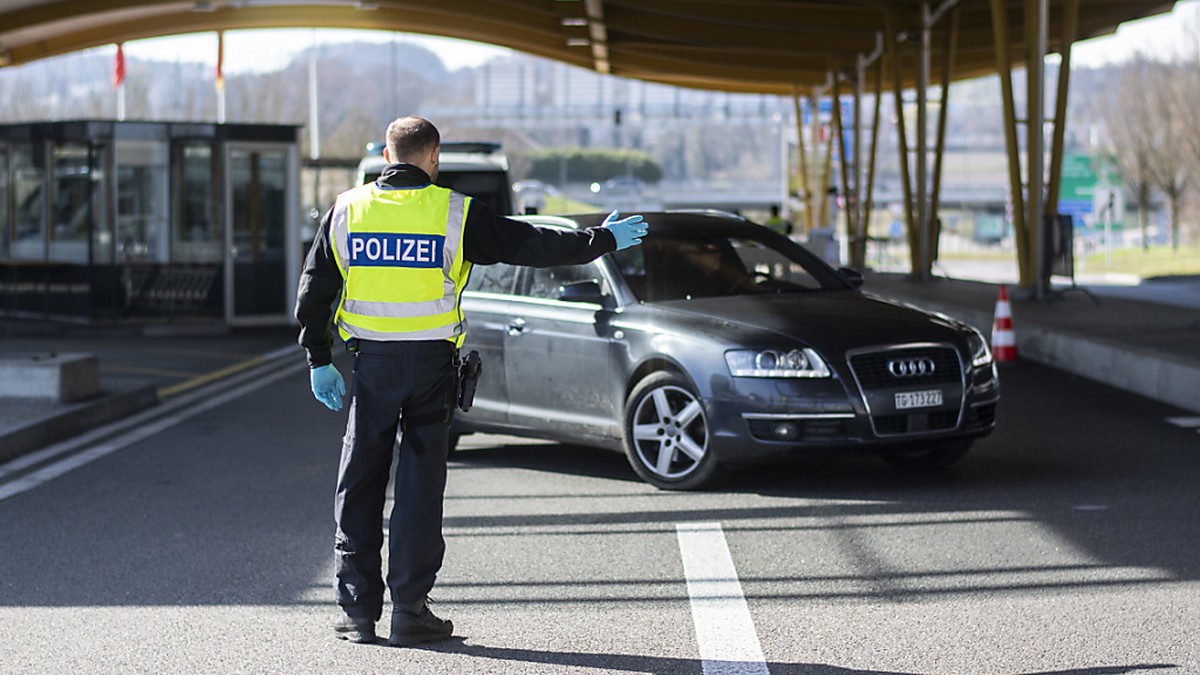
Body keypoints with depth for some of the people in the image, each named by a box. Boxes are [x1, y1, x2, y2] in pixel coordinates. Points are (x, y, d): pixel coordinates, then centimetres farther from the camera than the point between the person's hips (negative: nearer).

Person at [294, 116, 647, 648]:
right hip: (431, 364, -2)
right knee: (420, 485, 3)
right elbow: (532, 245, -1)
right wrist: (603, 240, 11)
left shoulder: (347, 209, 4)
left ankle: (357, 610, 10)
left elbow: (313, 291, 6)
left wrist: (319, 360, 13)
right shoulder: (456, 213, -5)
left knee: (359, 485, 9)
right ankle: (409, 610, 2)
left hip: (372, 363, 2)